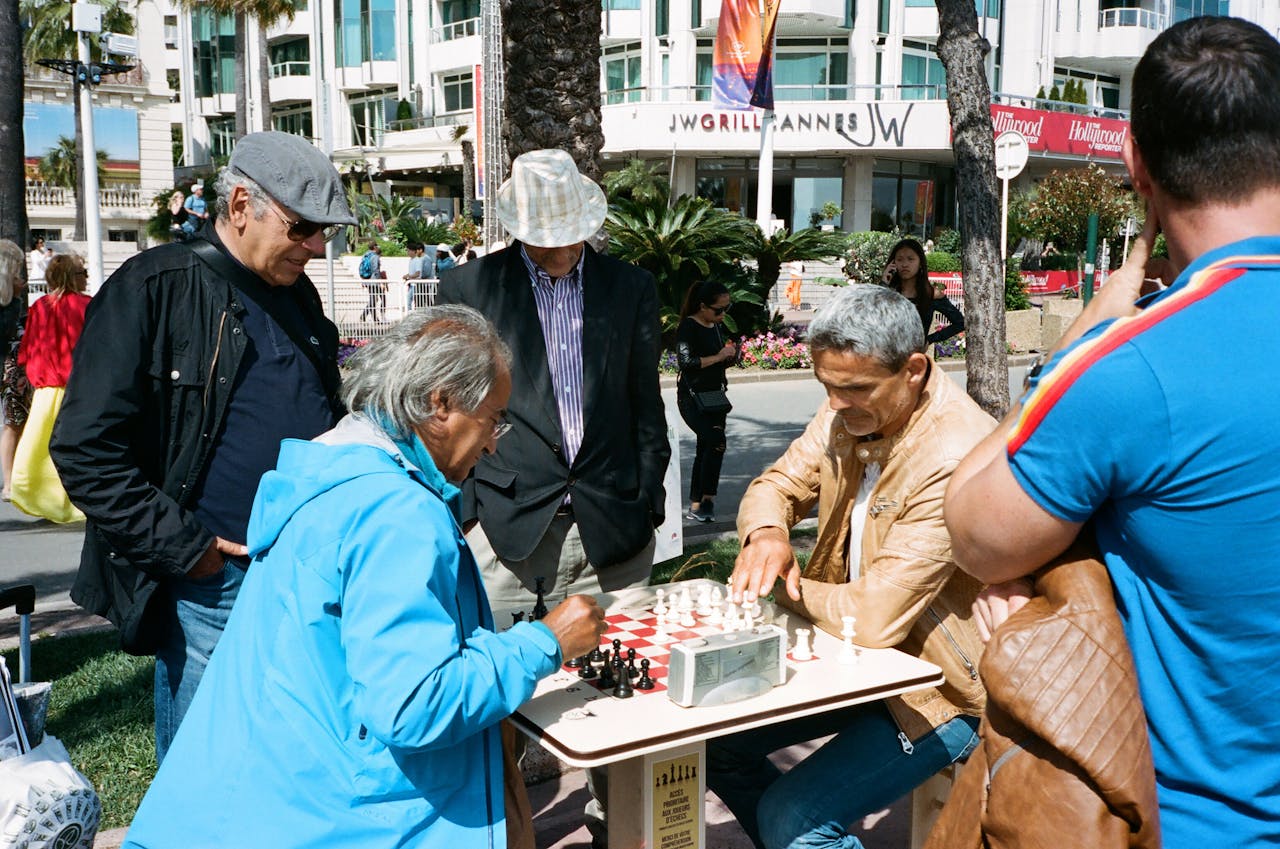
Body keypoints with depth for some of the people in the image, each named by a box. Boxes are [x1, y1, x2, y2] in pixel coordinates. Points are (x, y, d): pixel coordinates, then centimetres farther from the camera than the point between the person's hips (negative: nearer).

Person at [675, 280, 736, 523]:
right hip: (692, 398, -8)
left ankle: (696, 506, 16)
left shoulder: (717, 327, 13)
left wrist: (730, 356, 3)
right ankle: (707, 499, -17)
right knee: (716, 440, -24)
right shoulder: (688, 327, -12)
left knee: (705, 450, 9)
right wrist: (718, 357, -19)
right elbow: (685, 361, -23)